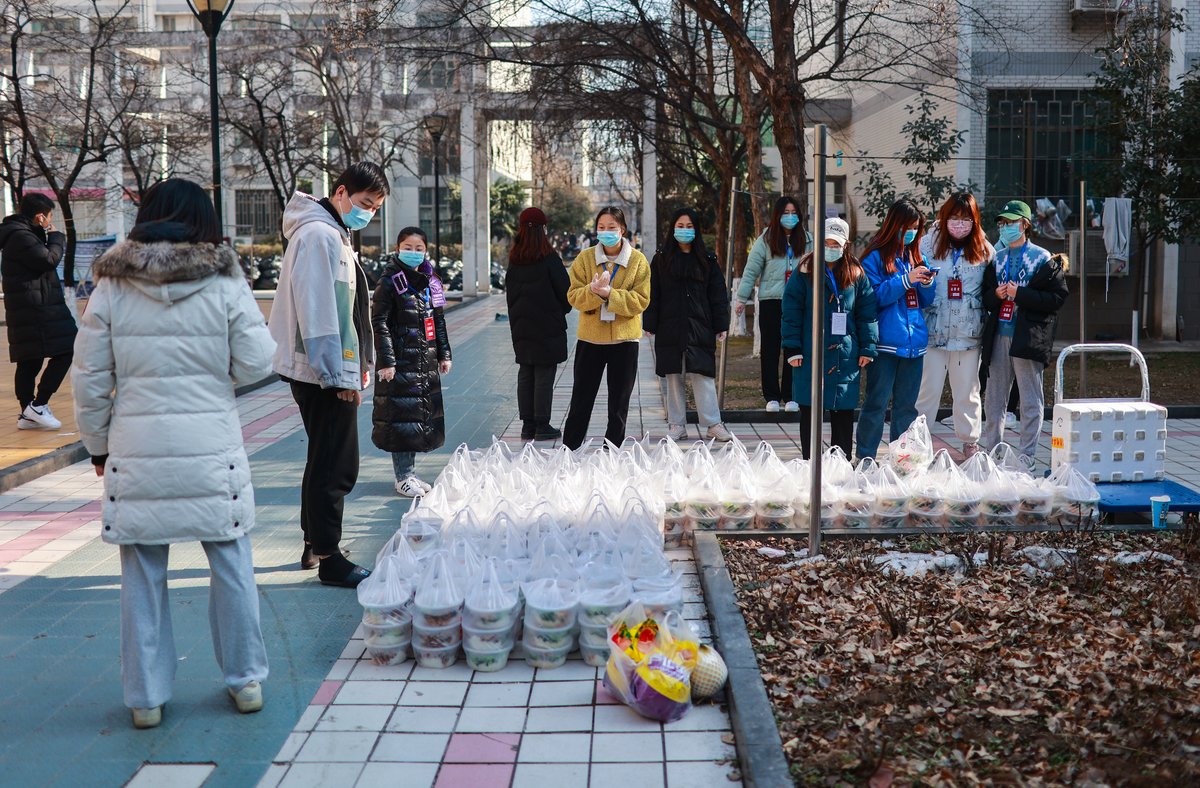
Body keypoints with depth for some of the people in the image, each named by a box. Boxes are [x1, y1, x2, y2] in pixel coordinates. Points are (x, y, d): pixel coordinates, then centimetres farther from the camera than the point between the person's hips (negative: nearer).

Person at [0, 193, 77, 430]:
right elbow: (49, 260, -18)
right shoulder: (21, 236, -13)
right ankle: (38, 404, -9)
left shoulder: (21, 234, 19)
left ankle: (27, 414, 14)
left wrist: (49, 238, 12)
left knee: (29, 361, 11)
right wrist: (56, 237, -2)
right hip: (36, 309, -11)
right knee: (66, 351, -10)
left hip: (26, 310, 11)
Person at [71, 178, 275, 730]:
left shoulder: (110, 289, -1)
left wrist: (98, 445, 14)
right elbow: (256, 364, -3)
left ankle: (146, 696, 18)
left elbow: (89, 380, 3)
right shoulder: (225, 285, -4)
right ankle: (245, 679, 23)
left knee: (143, 575, 10)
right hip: (212, 451, 0)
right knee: (231, 566, 13)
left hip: (137, 453, 1)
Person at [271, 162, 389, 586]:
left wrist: (359, 364, 18)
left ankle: (316, 545, 29)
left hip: (334, 372, 11)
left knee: (326, 461, 18)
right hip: (325, 374, -11)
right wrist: (338, 375, -21)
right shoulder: (318, 235, -14)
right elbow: (317, 312, -21)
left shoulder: (335, 235, 19)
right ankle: (328, 558, 1)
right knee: (335, 466, -6)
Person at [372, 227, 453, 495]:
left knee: (424, 413, 11)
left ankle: (410, 472, 22)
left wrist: (444, 354, 15)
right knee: (402, 414, -4)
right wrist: (386, 361, -17)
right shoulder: (390, 282, -8)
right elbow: (379, 322, -12)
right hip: (401, 361, -7)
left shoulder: (430, 282, 12)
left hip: (427, 361, 7)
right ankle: (403, 476, 6)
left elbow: (439, 320, 19)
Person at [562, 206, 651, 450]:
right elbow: (573, 296, -5)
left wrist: (609, 294, -22)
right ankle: (568, 450, 17)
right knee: (581, 399, 7)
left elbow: (641, 300, -10)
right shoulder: (585, 258, -1)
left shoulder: (638, 260, -3)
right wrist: (593, 291, -26)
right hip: (590, 337, 0)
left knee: (619, 403, 9)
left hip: (624, 338, 0)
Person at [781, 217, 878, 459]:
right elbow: (791, 312, -2)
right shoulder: (805, 272, 0)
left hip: (846, 356, 2)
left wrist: (867, 348, 3)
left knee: (844, 412, 5)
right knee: (810, 412, 4)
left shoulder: (856, 275, 7)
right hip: (810, 355, -2)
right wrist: (792, 348, -8)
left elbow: (866, 313, 8)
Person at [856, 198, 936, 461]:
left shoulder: (916, 256, 15)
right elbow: (874, 297, -12)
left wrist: (926, 283, -3)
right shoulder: (876, 256, -3)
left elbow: (926, 301, 17)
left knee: (907, 405, 11)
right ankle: (865, 459, 3)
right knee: (876, 403, -4)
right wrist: (906, 280, -16)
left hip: (914, 342, 6)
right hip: (885, 342, -6)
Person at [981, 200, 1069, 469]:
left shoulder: (1043, 259, 0)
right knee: (994, 399, 9)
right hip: (998, 336, 5)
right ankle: (991, 453, 18)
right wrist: (996, 295, -7)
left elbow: (1057, 297, -7)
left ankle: (1026, 457, 5)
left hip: (1028, 336, -5)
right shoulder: (996, 259, 15)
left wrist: (1019, 294, -15)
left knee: (1031, 401, -1)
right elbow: (985, 298, 16)